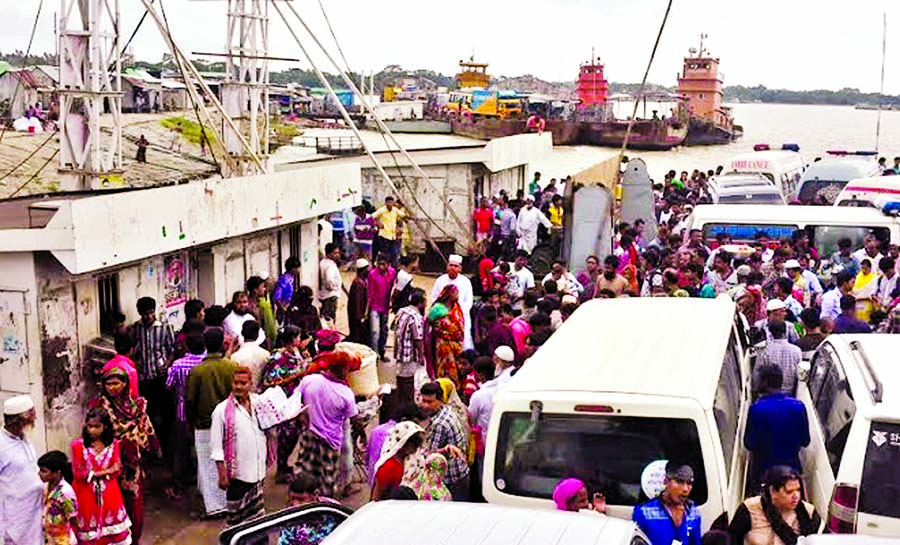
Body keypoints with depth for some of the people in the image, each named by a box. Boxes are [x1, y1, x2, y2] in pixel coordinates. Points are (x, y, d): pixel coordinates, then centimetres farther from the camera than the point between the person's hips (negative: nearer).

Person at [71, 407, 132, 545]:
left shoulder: (113, 444, -1)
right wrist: (107, 471, -12)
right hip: (87, 495, -2)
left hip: (108, 494, 3)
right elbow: (78, 473, -11)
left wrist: (94, 473, -14)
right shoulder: (78, 445, -10)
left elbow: (117, 470, 0)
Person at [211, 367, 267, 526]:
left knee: (256, 513, 15)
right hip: (237, 473, -4)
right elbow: (216, 447, -9)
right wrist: (222, 474, -12)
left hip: (258, 470, 5)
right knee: (236, 515, 5)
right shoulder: (222, 410, -10)